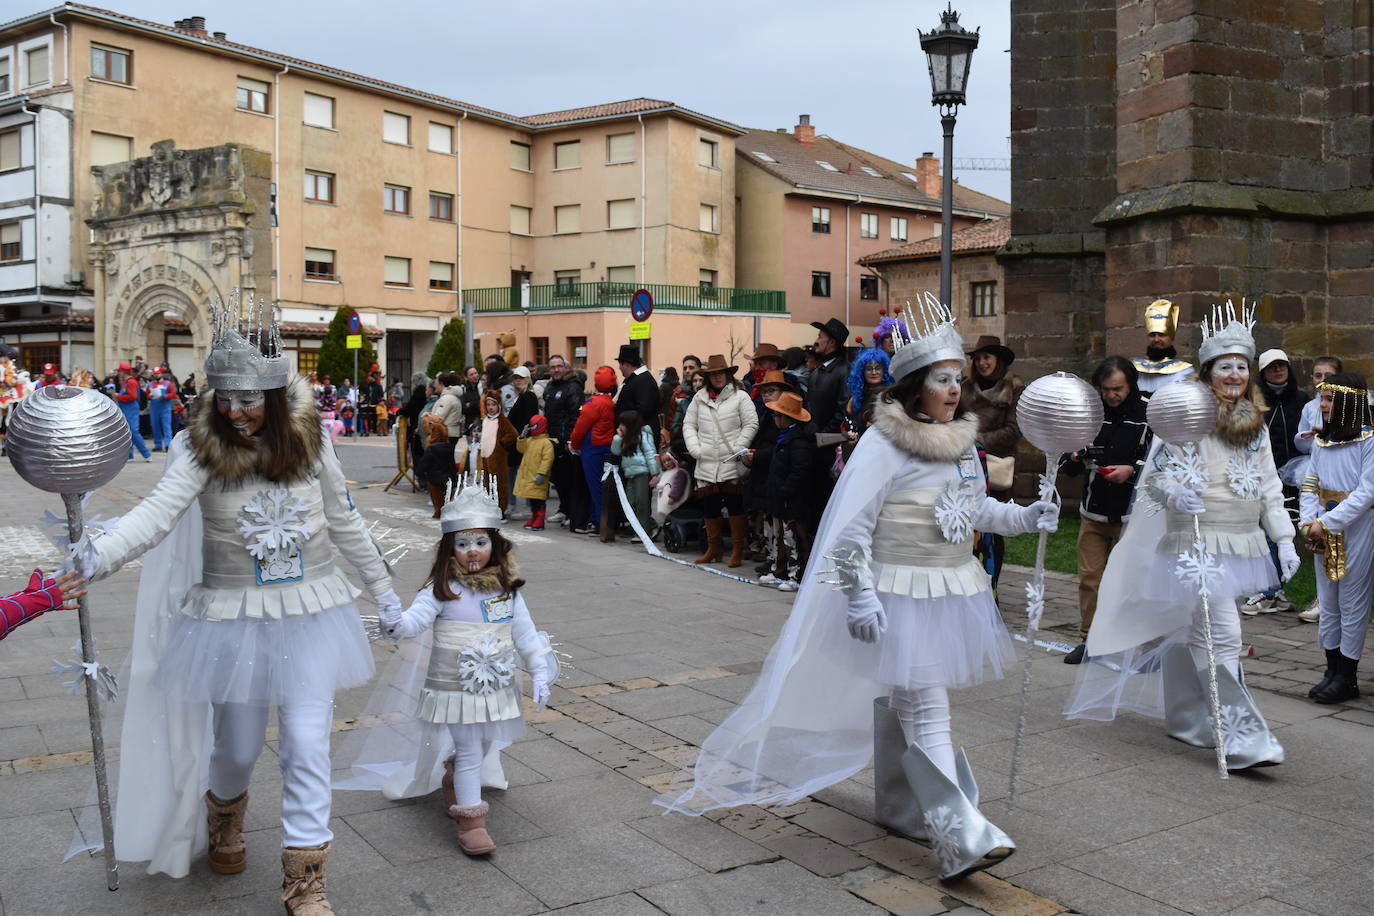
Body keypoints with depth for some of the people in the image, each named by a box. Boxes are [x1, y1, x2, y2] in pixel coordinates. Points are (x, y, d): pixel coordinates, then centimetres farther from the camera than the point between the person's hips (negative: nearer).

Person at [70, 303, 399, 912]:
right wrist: (98, 556, -44)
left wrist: (382, 587, 14)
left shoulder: (308, 439, -3)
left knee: (307, 745, 0)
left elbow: (344, 521, 8)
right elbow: (158, 512, -26)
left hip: (312, 614, 1)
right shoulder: (201, 447, -10)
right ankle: (224, 816, 51)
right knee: (238, 743, 15)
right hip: (235, 616, -1)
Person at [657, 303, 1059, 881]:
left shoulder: (961, 440, 7)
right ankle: (962, 837, -5)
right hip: (901, 598, -7)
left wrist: (1022, 517, 5)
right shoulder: (884, 443, -16)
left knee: (899, 703, 19)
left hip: (953, 592, 7)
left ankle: (899, 805, 34)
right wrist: (860, 599, -21)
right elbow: (850, 528, -18)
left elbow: (975, 508, 20)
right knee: (925, 712, -7)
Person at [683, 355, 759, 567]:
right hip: (706, 464, 4)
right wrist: (695, 448, -1)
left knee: (735, 505, -3)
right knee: (709, 506, 8)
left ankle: (738, 550, 7)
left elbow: (751, 425, -3)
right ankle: (714, 548, 23)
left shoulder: (740, 397, 1)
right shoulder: (699, 398, 13)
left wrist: (737, 449, -10)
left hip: (732, 463, -4)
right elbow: (689, 425, 13)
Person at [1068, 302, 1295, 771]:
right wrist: (1176, 494, -28)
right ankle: (1244, 738, -8)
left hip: (1240, 546, 6)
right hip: (1197, 543, -6)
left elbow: (1269, 487, 17)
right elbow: (1155, 472, -8)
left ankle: (1184, 719, 29)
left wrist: (1284, 538, 11)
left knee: (1188, 632, 15)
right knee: (1220, 635, -11)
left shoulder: (1257, 424, 14)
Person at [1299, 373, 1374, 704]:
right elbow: (1310, 486, 9)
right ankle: (1333, 671, 22)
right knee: (1328, 604, 12)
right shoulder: (1321, 442, 9)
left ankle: (1347, 679, 11)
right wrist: (1310, 523, -6)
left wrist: (1326, 523, -17)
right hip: (1324, 534, 6)